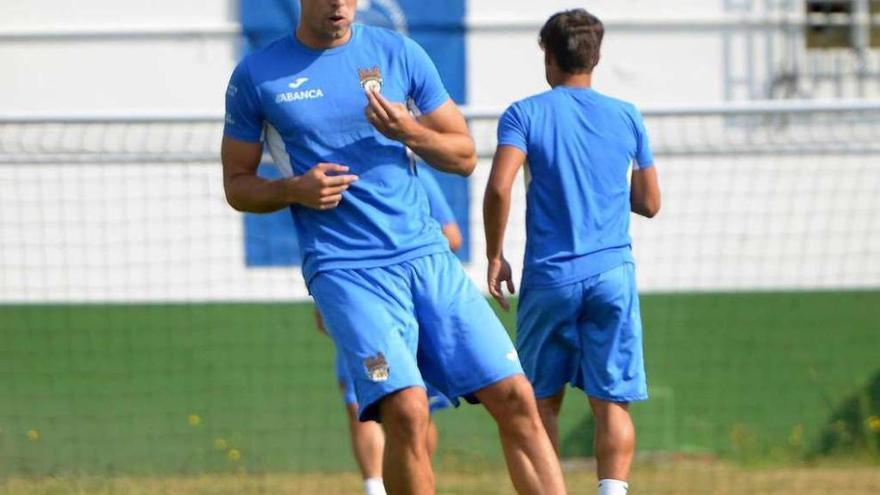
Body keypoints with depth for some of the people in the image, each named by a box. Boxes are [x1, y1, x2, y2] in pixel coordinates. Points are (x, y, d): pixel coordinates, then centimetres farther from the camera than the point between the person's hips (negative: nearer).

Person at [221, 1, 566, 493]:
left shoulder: (398, 53, 9)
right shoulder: (257, 75, 5)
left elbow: (465, 156, 13)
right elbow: (237, 185, 11)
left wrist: (409, 131, -7)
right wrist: (294, 190, -10)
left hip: (427, 255, 3)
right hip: (344, 268, -3)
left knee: (515, 398, -8)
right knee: (406, 409, -23)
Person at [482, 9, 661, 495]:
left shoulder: (525, 114, 1)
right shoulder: (626, 117, 10)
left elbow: (498, 188, -12)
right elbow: (649, 203, 16)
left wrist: (494, 256, -1)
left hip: (549, 276, -1)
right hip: (612, 273, 1)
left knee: (542, 401, 11)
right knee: (611, 403, -1)